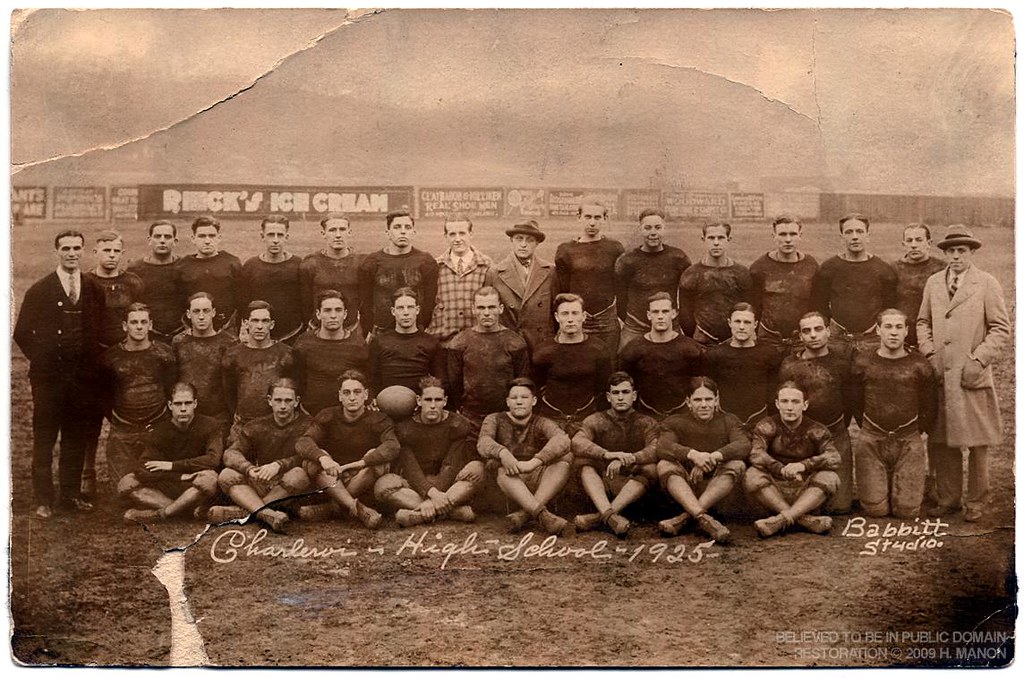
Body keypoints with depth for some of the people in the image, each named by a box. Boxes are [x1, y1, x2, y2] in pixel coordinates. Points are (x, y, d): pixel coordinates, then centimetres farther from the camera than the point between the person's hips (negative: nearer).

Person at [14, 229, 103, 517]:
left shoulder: (94, 291, 7)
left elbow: (100, 332, 13)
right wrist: (42, 359, -2)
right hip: (49, 377, -2)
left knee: (76, 440, 9)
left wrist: (91, 363, 4)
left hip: (83, 377, 3)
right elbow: (22, 334, 2)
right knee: (44, 441, 3)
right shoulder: (39, 291, -1)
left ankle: (71, 494, 21)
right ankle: (43, 500, 10)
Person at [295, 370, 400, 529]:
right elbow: (302, 442, -18)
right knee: (314, 460, -26)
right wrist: (323, 458, -40)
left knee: (379, 459, -28)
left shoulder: (378, 420, -7)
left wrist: (359, 463, -38)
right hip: (330, 482, 1)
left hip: (361, 483, -1)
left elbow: (393, 447, -27)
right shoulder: (327, 417, -2)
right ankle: (359, 509, -36)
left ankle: (331, 507, -26)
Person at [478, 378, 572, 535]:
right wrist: (503, 453, -39)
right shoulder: (495, 420, 8)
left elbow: (563, 440, -18)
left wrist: (534, 462, -35)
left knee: (565, 457, -23)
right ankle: (542, 514, -49)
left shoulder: (541, 424, 6)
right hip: (509, 484, -1)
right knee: (503, 469, -33)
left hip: (540, 485, 1)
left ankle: (524, 514, -35)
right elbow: (483, 443, -15)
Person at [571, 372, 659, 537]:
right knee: (584, 460, -23)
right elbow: (576, 442, -16)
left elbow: (657, 449, -15)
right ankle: (609, 515, -45)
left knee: (651, 468, -28)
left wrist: (628, 459, -34)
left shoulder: (646, 423, 7)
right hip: (600, 484, 1)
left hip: (633, 487, 0)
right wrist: (607, 454, -34)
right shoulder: (595, 421, 6)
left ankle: (599, 517, -41)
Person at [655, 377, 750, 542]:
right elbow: (663, 447, -18)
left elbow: (744, 445, -14)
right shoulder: (674, 422, 4)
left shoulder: (729, 421, 8)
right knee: (665, 465, -27)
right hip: (684, 487, -1)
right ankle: (703, 518, -47)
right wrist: (693, 454, -37)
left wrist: (713, 457, -32)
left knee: (737, 465, -25)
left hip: (715, 489, 1)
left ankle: (684, 517, -35)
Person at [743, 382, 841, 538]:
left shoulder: (816, 430, 0)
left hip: (806, 495, 1)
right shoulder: (767, 426, -2)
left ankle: (781, 519, -35)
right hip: (774, 492, -1)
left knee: (830, 478, -26)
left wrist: (804, 465, -35)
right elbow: (756, 454, -20)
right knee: (752, 475, -28)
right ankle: (805, 519, -33)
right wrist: (782, 470, -39)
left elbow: (834, 458, -17)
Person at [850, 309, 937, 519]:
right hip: (871, 441, 0)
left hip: (909, 441, 0)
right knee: (876, 509, -4)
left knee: (908, 510, -3)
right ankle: (885, 482, 29)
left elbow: (929, 408, 10)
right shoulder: (863, 364, 0)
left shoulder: (919, 366, -1)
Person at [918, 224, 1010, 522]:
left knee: (977, 444, 3)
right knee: (940, 442, 7)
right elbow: (923, 322, 18)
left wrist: (978, 360, -12)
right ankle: (947, 498, 20)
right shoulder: (933, 283, 11)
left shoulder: (987, 284, -1)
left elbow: (1001, 329, -2)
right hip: (939, 375, 4)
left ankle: (976, 502, 16)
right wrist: (929, 354, 3)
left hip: (973, 376, -3)